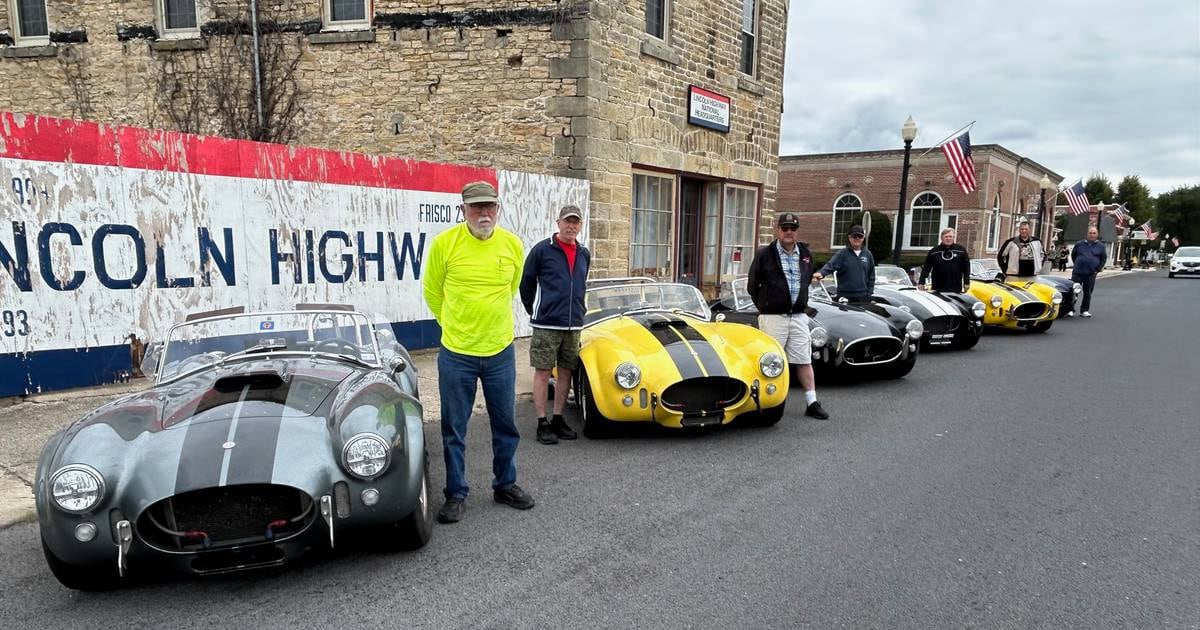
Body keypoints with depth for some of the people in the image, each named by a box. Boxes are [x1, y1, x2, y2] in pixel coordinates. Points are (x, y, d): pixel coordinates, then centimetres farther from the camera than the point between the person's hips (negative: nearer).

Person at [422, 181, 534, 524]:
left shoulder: (513, 244, -3)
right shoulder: (444, 243, -11)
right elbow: (432, 291, 4)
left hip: (501, 351, 3)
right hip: (456, 353, -2)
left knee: (506, 425, 15)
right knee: (453, 429, 8)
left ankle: (505, 485, 33)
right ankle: (456, 493, 25)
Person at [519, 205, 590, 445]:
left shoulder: (584, 254, 10)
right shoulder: (542, 250, -5)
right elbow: (526, 282, 3)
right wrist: (533, 311, 9)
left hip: (574, 325, 5)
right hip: (546, 324, -5)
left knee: (566, 372, 9)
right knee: (543, 372, 0)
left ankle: (558, 419, 20)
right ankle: (542, 424, 7)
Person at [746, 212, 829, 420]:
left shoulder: (806, 253, 9)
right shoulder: (764, 254, -4)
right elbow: (752, 286, 4)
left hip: (799, 317, 4)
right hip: (773, 317, -4)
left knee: (804, 361, 5)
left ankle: (812, 404, 10)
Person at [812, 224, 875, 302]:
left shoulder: (868, 254, 9)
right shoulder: (843, 253, -1)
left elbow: (871, 275, 13)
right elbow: (831, 264, -16)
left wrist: (869, 292, 5)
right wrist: (821, 273, -37)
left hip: (863, 297, 3)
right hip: (845, 296, -3)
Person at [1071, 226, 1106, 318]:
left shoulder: (1100, 246, 7)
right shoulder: (1079, 244, 6)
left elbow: (1104, 259, 12)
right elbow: (1073, 255, 17)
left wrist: (1097, 269, 4)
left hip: (1091, 274, 1)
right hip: (1077, 272, 0)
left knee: (1087, 293, 6)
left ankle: (1084, 310, 15)